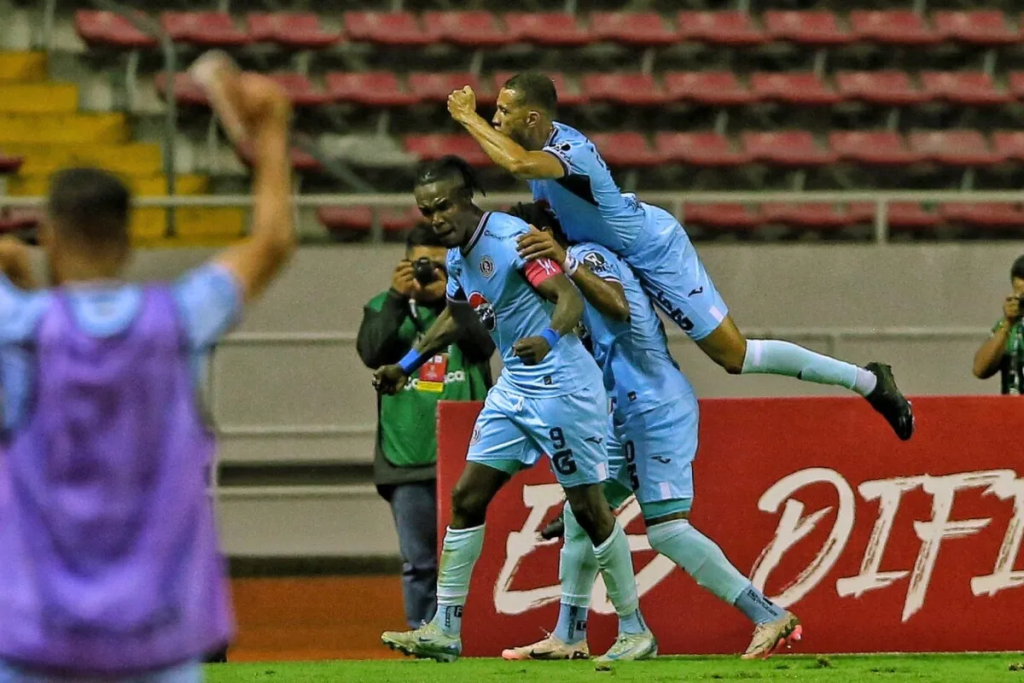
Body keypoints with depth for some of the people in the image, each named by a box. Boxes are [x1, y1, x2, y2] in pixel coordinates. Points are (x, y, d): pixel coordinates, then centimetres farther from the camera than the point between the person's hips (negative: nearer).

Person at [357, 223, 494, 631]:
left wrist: (444, 298, -14)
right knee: (418, 562, 3)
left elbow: (483, 343, -8)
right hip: (407, 457, 1)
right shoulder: (385, 306, 13)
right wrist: (397, 297, -11)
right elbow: (372, 352, -5)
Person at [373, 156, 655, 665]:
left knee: (588, 507, -3)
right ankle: (445, 629, 6)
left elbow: (570, 299, -29)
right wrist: (407, 365, 28)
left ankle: (635, 632, 8)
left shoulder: (512, 238, -19)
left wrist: (549, 338, -48)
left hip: (562, 387, -8)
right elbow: (455, 316, 28)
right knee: (467, 498, 2)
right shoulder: (456, 256, 7)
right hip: (513, 389, 8)